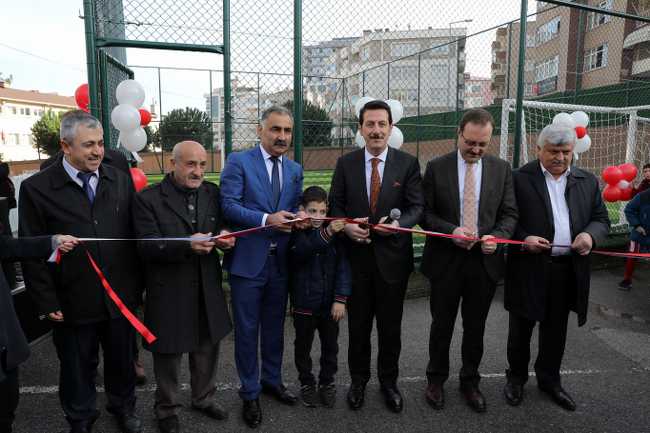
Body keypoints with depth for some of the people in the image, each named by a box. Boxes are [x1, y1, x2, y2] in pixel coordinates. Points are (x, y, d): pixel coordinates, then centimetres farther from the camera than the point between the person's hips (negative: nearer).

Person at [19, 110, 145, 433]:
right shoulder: (36, 188, -8)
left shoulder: (120, 181, 2)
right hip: (72, 303, -2)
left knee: (122, 360, 20)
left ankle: (123, 407, 45)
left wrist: (137, 286, 4)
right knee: (77, 368, 17)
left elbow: (135, 236, 4)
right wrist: (47, 302, -8)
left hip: (120, 297, 3)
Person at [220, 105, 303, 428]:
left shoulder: (295, 169, 10)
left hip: (280, 261, 5)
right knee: (247, 330, 7)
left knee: (275, 327, 18)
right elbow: (228, 205, -14)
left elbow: (295, 209, 13)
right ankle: (249, 393, 25)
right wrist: (266, 219, -24)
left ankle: (272, 380, 38)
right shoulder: (238, 162, -6)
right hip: (247, 260, -4)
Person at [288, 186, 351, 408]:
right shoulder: (297, 233, -9)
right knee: (303, 346, 15)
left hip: (329, 303, 2)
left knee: (330, 345, 16)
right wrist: (326, 233, -43)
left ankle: (327, 382, 36)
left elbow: (343, 267, -6)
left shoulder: (335, 234, -3)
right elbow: (302, 251, -30)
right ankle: (306, 383, 34)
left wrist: (340, 298, -13)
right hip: (304, 302, -2)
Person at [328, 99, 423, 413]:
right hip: (356, 255, 1)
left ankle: (389, 381, 35)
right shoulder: (346, 163, 2)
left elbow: (417, 206, -3)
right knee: (358, 324, 14)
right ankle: (358, 379, 35)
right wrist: (346, 225, -16)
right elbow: (335, 204, 3)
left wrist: (398, 223, -23)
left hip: (392, 256, -1)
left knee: (391, 325, 13)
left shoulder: (408, 163, -2)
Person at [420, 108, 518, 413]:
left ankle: (470, 382, 35)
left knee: (475, 327, 15)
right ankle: (436, 379, 34)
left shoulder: (501, 169, 2)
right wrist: (451, 231, -19)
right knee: (442, 324, 13)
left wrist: (497, 236, -16)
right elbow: (425, 213, -4)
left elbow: (509, 214, 3)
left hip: (485, 260, 2)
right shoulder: (436, 168, -4)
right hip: (446, 260, -1)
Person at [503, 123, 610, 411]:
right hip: (529, 268, -3)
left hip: (569, 270, 4)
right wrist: (523, 239, -20)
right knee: (521, 329, 11)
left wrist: (591, 234, -10)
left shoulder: (588, 181, 8)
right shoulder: (519, 179, -6)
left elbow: (601, 219, 11)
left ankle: (549, 379, 35)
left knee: (556, 330, 17)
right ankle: (516, 377, 31)